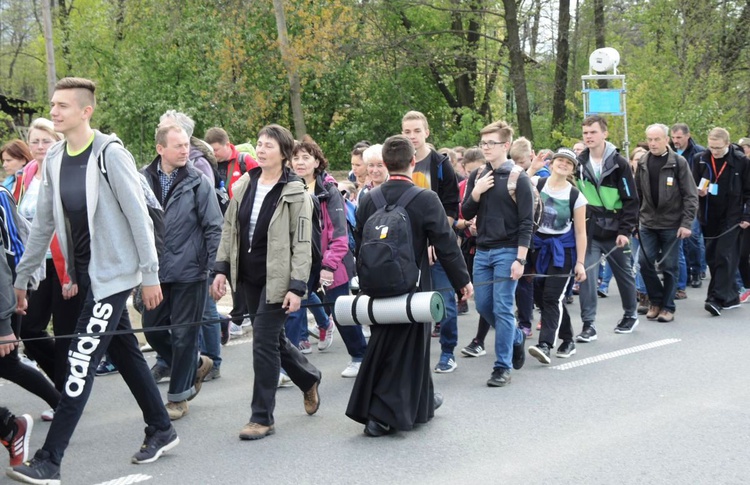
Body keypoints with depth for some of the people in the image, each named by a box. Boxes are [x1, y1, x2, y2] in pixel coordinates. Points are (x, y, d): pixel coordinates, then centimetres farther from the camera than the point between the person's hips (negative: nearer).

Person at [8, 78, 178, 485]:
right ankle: (160, 431, 30)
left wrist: (150, 274, -12)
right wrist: (22, 278, 12)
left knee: (81, 363, -9)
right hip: (83, 275, 7)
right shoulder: (54, 160, 5)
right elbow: (43, 223, 11)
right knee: (124, 353, 16)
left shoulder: (110, 155, -15)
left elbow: (139, 218, -13)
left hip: (113, 274, -7)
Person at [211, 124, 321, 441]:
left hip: (276, 278, -6)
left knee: (264, 341, -7)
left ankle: (262, 417, 3)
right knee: (273, 338, 16)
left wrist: (297, 288, -17)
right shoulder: (244, 185, 6)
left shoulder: (295, 193, -10)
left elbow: (302, 244, -12)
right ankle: (309, 379, 42)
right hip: (249, 277, 6)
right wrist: (221, 269, 6)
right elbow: (229, 229, 12)